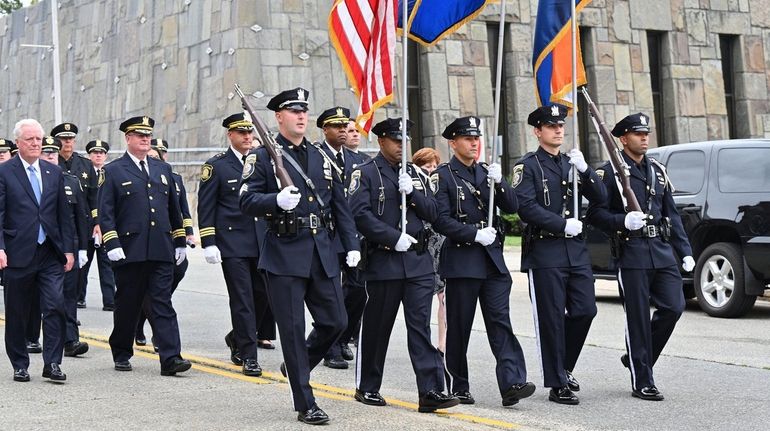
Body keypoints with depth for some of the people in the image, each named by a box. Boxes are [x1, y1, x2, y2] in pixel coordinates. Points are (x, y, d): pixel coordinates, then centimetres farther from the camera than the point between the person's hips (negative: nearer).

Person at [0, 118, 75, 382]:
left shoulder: (54, 173, 12)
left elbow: (64, 214, 13)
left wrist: (68, 249, 7)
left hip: (51, 254, 3)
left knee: (55, 307, -8)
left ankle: (52, 363, -2)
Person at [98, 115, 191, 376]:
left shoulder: (163, 169, 16)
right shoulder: (112, 172, 2)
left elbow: (174, 208, 20)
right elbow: (105, 213, -3)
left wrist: (180, 242, 16)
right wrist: (112, 245, -13)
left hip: (161, 251, 3)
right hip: (130, 253, -3)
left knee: (163, 305, -3)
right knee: (127, 305, 7)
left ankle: (170, 358, -9)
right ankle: (121, 354, 22)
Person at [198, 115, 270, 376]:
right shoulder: (216, 166, -2)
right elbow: (205, 207, -4)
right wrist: (208, 243, -10)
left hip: (261, 243, 5)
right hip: (232, 244, -5)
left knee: (263, 294, 5)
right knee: (242, 299, -4)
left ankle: (237, 338, 29)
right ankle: (248, 356, 2)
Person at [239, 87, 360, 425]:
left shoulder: (320, 157, 15)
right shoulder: (263, 157, -1)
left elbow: (339, 204, 17)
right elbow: (247, 202, -8)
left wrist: (351, 245, 10)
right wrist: (277, 200, -26)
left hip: (322, 253, 5)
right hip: (285, 255, -5)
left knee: (335, 322, 5)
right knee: (293, 330, 0)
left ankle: (295, 365, 32)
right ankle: (305, 404, 8)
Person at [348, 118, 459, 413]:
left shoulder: (416, 175, 16)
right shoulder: (365, 174, -1)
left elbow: (432, 213, 9)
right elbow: (360, 214, -12)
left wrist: (412, 192, -8)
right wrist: (395, 238, -16)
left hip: (418, 261, 4)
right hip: (383, 262, -4)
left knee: (421, 325, -2)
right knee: (377, 327, 6)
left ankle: (430, 392, -6)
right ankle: (366, 388, 20)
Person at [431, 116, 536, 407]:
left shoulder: (487, 172, 13)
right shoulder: (443, 176, -3)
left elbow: (511, 208, 7)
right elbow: (441, 220, -11)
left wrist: (498, 182, -9)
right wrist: (476, 234, -17)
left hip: (493, 258, 4)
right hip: (461, 260, -4)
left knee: (501, 322, -5)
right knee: (459, 327, 4)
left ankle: (512, 384, -13)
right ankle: (458, 388, 15)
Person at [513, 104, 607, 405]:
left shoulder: (572, 163, 16)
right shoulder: (528, 166, -2)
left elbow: (600, 198, 8)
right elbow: (526, 207, -13)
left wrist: (584, 169, -8)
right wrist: (564, 225, -15)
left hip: (576, 248, 6)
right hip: (544, 251, -5)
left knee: (585, 310, 3)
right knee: (551, 319, -2)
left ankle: (564, 368, 25)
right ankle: (558, 385, 4)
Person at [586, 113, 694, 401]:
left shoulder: (658, 170, 16)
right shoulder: (610, 172, -3)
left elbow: (671, 214, 18)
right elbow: (595, 213, -7)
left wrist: (685, 251, 12)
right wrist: (623, 221, -24)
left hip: (662, 251, 6)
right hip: (631, 255, -6)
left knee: (674, 306, -1)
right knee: (638, 318, -2)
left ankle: (636, 356, 21)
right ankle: (642, 382, 7)